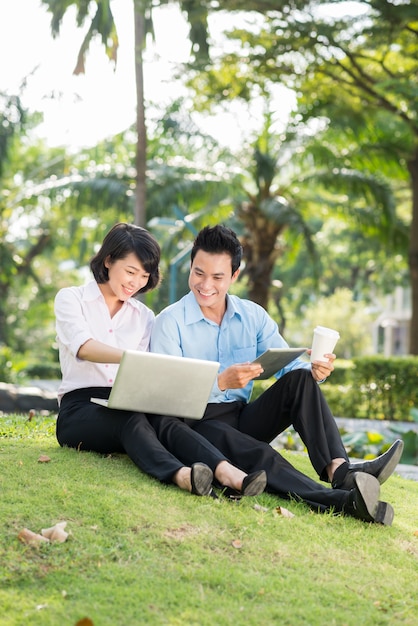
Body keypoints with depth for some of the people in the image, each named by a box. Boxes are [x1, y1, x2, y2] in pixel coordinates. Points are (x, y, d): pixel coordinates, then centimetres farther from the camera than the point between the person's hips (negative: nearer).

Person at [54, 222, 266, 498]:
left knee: (163, 421, -31)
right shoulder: (71, 298, 4)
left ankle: (229, 475, -57)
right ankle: (180, 475, -64)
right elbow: (82, 346, -19)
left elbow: (143, 377, 9)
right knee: (131, 419, -36)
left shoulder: (144, 317, 18)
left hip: (127, 409, 3)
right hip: (79, 408, -3)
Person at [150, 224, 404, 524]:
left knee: (299, 379, -20)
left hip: (243, 418, 5)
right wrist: (221, 382, -32)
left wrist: (314, 372, -25)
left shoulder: (253, 316, 8)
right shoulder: (169, 323, -6)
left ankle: (340, 470, -37)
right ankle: (341, 500, -58)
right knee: (257, 454, -36)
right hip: (197, 422, -5)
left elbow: (287, 364, 0)